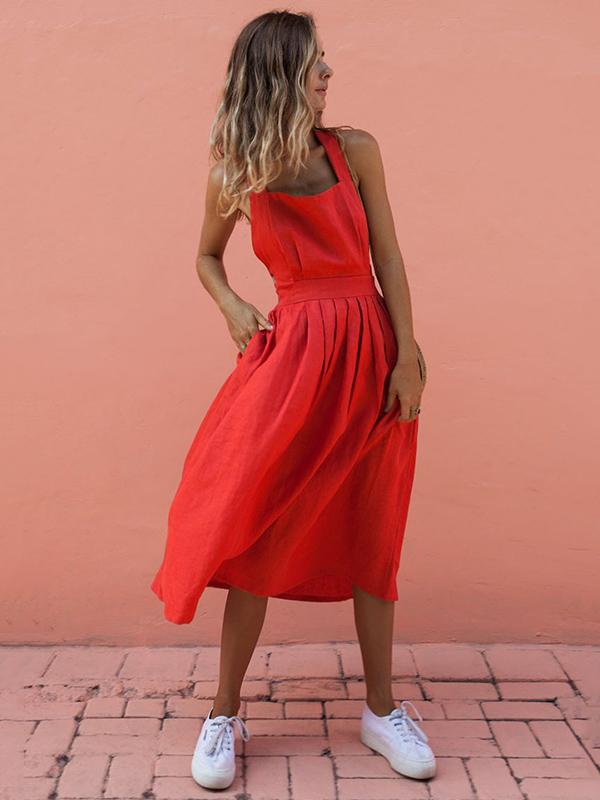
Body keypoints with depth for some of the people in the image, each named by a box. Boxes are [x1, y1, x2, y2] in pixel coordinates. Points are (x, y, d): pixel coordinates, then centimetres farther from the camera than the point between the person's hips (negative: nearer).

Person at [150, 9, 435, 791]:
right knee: (257, 530, -2)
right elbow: (207, 259, 16)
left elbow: (388, 258, 1)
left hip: (369, 350, 1)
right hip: (291, 350, -1)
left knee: (369, 532, 7)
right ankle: (224, 713, 14)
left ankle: (382, 709, 22)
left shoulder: (355, 150, 3)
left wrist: (408, 358, -4)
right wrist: (233, 307, -4)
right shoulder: (236, 171, 3)